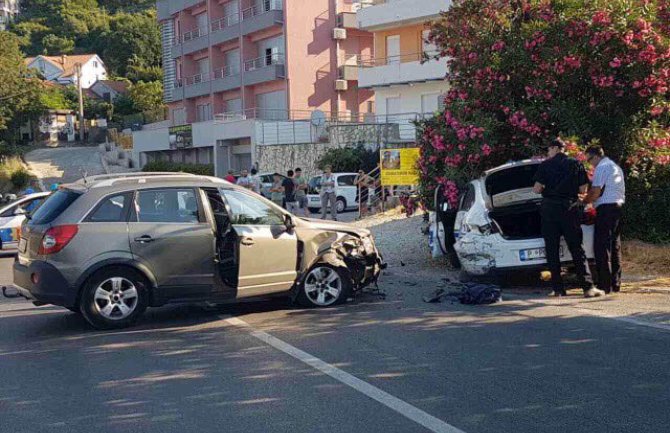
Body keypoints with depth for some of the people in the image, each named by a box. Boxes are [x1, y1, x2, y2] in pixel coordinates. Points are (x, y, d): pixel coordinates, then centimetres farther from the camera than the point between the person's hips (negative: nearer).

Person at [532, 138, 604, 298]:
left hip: (549, 208, -1)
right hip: (570, 207, 1)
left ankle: (558, 289, 3)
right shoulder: (576, 164, 6)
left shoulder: (545, 165, 0)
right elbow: (583, 189, 3)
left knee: (552, 250, 5)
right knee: (577, 249, 3)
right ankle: (588, 286, -5)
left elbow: (537, 188, -6)